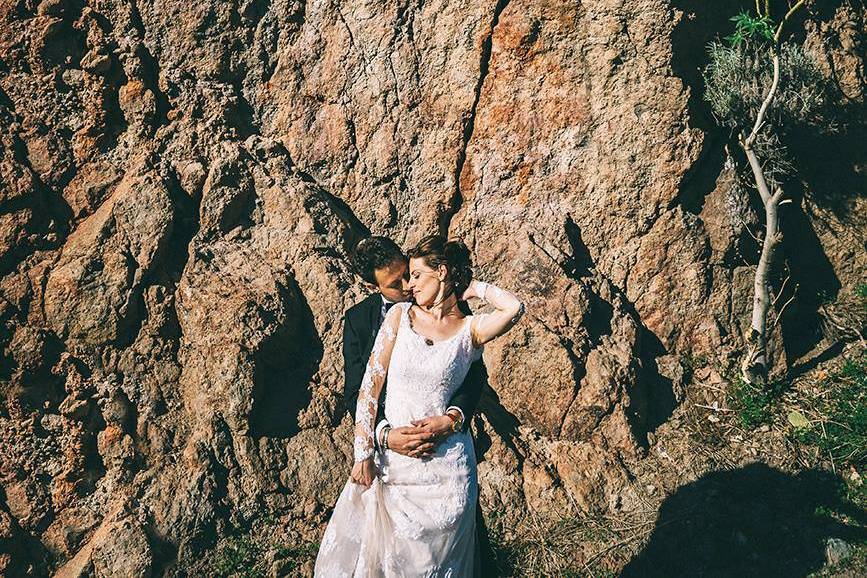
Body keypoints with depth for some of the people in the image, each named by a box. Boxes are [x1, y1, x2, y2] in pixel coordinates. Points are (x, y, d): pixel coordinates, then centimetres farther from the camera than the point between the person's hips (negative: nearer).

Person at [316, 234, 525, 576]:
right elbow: (370, 385, 1)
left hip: (444, 463, -2)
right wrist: (363, 454, -6)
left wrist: (473, 288, -2)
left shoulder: (470, 330, 0)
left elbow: (514, 308, -20)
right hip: (391, 458, 2)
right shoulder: (401, 315, 5)